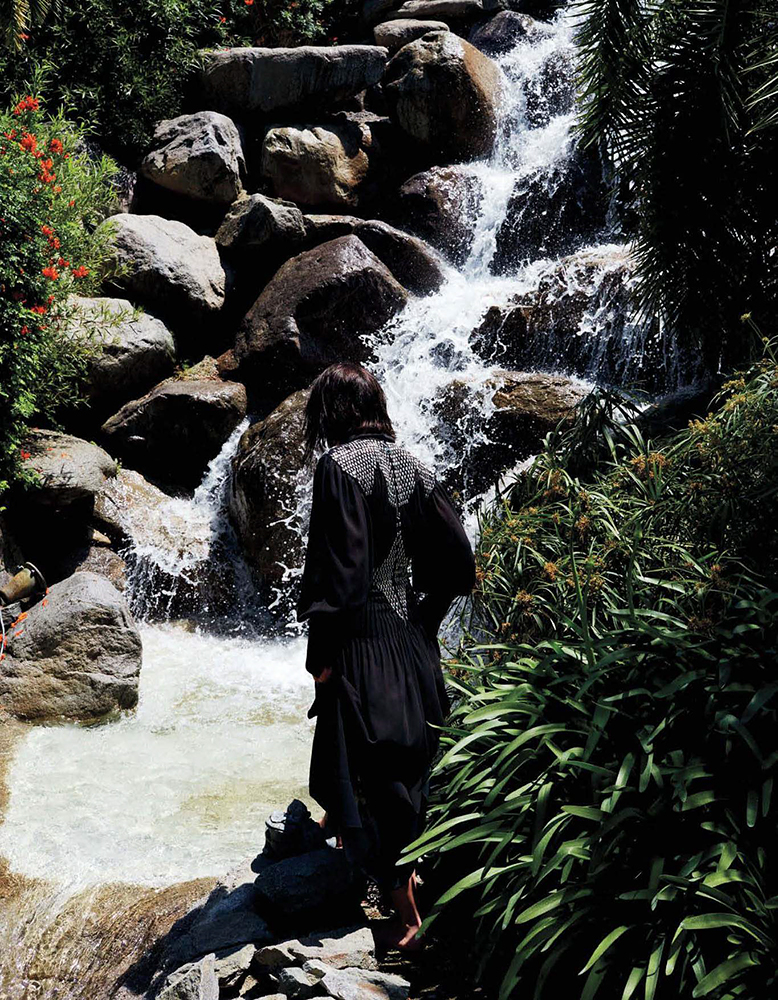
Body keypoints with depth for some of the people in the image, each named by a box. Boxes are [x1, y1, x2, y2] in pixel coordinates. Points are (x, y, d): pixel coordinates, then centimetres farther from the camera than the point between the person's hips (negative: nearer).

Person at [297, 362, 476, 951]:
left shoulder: (341, 465, -14)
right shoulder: (410, 465, 6)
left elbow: (340, 565, -21)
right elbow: (458, 560, 5)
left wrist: (323, 653, -15)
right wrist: (425, 615, 16)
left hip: (363, 638, -8)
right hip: (413, 639, 8)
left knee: (367, 770, 2)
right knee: (406, 758, 23)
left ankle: (405, 911, 10)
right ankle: (405, 869, 44)